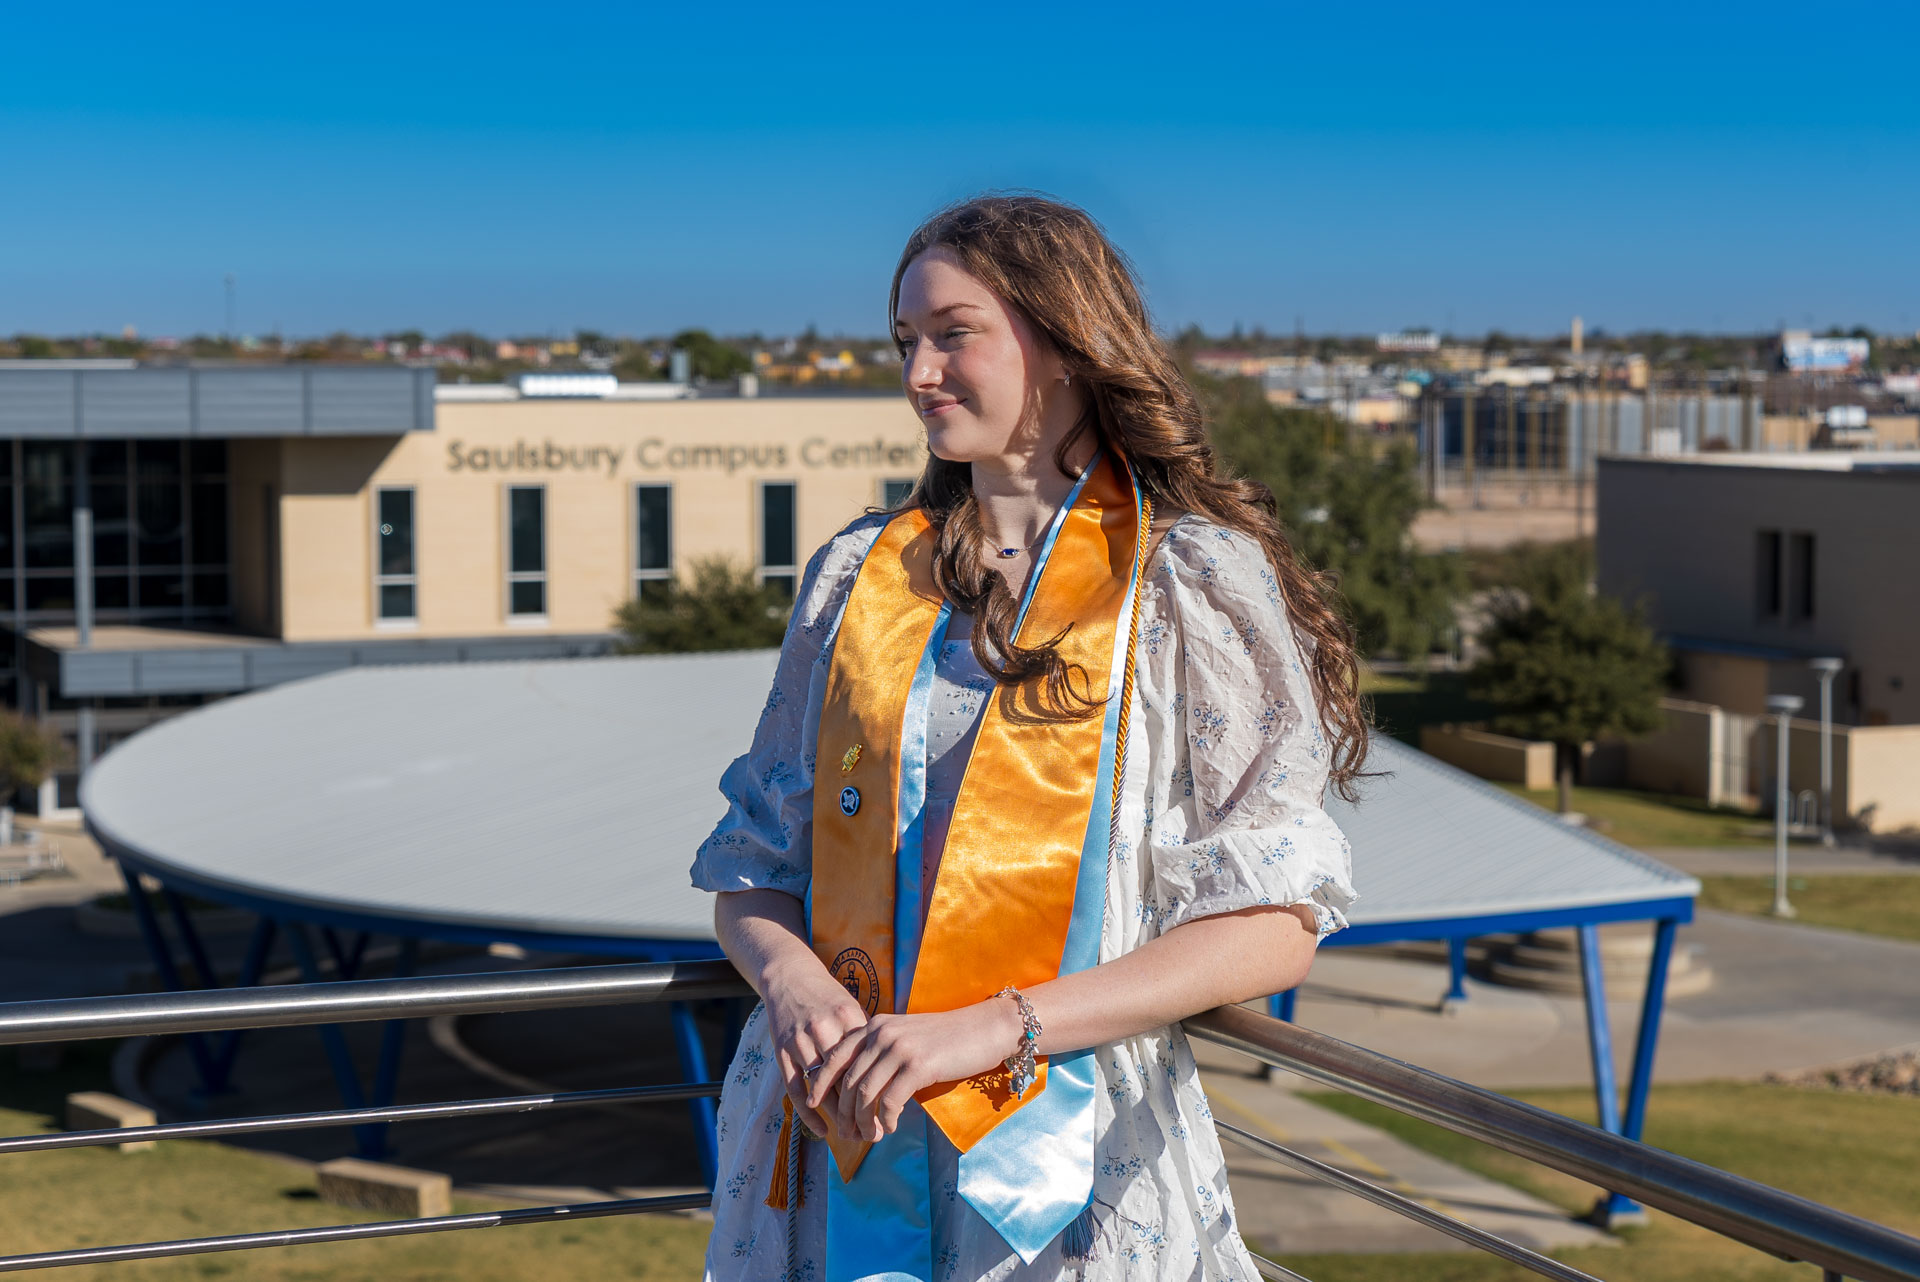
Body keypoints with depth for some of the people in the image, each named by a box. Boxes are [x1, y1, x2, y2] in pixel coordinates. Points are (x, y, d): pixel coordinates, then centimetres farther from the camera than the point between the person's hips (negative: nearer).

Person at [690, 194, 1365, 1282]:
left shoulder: (1194, 582, -3)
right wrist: (789, 975, -11)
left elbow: (1275, 929, -10)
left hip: (1072, 1163, -3)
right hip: (828, 1154, 4)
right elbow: (754, 864, 11)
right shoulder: (862, 572, 10)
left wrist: (996, 1026, -18)